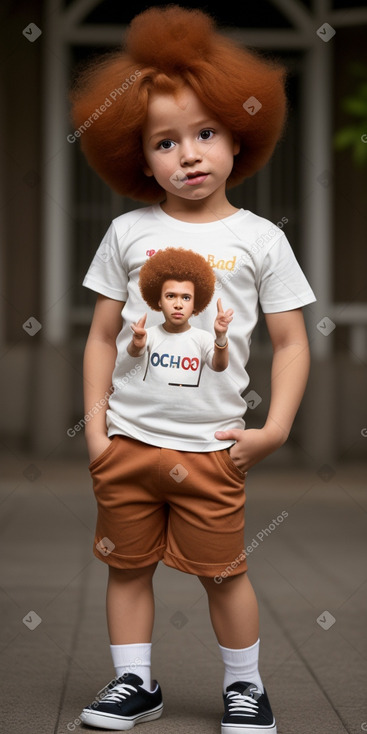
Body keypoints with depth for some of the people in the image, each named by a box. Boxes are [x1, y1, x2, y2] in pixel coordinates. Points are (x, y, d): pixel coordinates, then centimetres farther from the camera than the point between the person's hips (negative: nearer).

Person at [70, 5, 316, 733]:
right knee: (127, 564, 11)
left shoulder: (260, 239, -2)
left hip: (211, 447, -2)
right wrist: (95, 426, 0)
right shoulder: (129, 233, 1)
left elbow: (291, 343, 1)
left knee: (223, 571, 7)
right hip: (127, 441, 2)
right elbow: (103, 336, 5)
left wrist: (274, 429, -8)